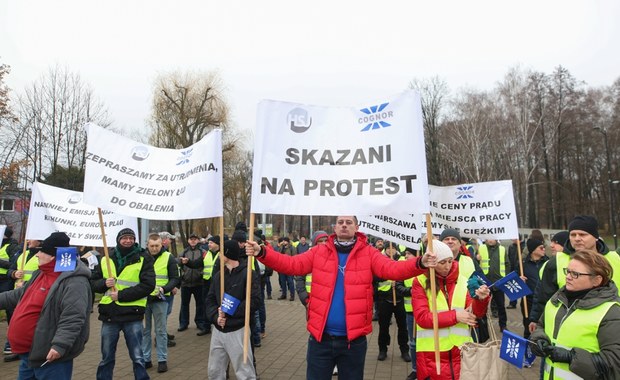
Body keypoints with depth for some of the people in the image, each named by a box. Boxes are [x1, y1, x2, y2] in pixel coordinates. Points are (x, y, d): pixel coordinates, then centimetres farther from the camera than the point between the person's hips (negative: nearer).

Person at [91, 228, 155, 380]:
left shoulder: (143, 258, -5)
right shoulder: (105, 259, 7)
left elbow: (148, 285, -13)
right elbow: (92, 283, 11)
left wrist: (122, 295, -18)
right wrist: (104, 283, -11)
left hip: (132, 315, -3)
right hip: (109, 314, 3)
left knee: (137, 357, 7)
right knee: (106, 358, 18)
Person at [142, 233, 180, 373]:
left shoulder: (169, 258, -4)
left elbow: (175, 279, -3)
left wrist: (164, 289, -20)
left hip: (160, 299, -2)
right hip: (143, 298, 2)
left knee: (160, 330, 5)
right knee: (144, 330, 11)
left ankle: (162, 360, 15)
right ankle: (145, 359, 23)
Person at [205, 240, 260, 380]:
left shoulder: (248, 274, -11)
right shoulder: (218, 275, 9)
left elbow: (253, 301, -18)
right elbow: (210, 299, 9)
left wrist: (228, 312, -17)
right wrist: (215, 316, -10)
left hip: (237, 331, -6)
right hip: (218, 331, 7)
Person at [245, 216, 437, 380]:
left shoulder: (368, 253, -2)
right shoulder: (319, 252, 1)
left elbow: (393, 269, -14)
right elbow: (291, 264, -4)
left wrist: (420, 263, -32)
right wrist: (262, 253, -17)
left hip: (354, 339, -1)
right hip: (321, 337, 1)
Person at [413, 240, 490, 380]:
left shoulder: (462, 281, 3)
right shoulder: (420, 282, -6)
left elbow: (474, 313, 1)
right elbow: (422, 317, -11)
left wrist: (480, 300, -19)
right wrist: (454, 316, -15)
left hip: (460, 348, 3)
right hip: (432, 352, -3)